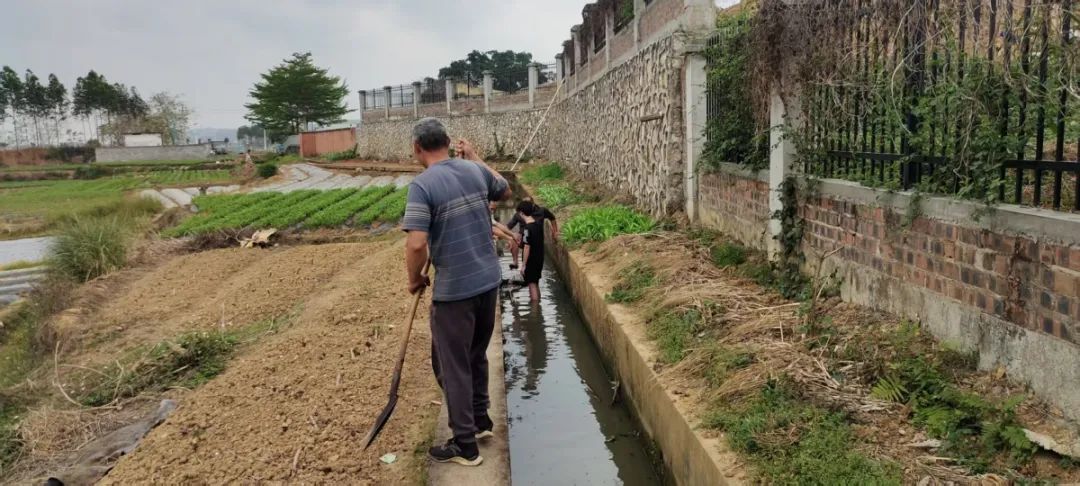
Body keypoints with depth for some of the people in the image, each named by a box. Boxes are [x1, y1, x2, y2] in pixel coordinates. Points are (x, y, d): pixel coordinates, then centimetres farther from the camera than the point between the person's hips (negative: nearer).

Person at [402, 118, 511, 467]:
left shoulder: (422, 186, -16)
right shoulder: (476, 171, 2)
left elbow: (416, 245, -24)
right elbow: (505, 191, 24)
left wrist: (414, 278, -5)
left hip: (454, 290, -7)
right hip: (489, 280, 7)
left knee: (452, 366, 7)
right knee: (476, 355, 24)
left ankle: (465, 445, 15)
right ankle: (481, 420, 38)